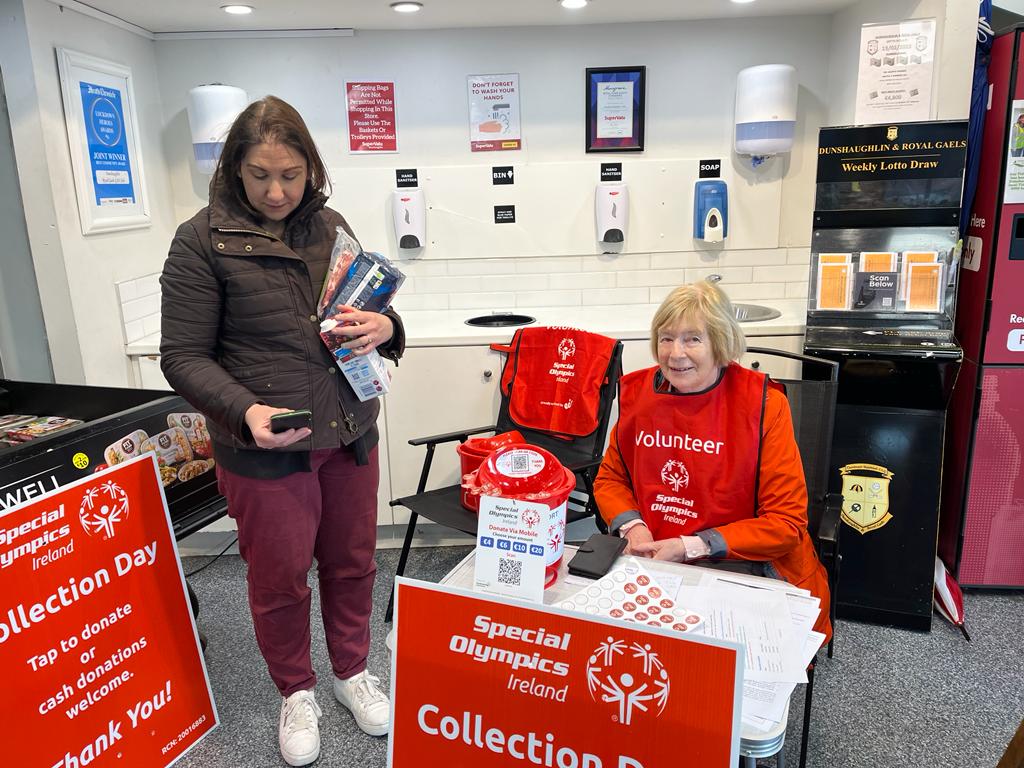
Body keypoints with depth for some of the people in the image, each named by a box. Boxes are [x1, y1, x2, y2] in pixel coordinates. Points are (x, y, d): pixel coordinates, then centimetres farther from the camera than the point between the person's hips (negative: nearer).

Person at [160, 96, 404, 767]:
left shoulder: (331, 226, 4)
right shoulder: (203, 241, -8)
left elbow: (370, 312, 14)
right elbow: (184, 355, -8)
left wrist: (384, 328, -10)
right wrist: (245, 411, -25)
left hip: (350, 435, 4)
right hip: (263, 450, -3)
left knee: (352, 562, 18)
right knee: (280, 578, 14)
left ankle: (353, 670, 44)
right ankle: (296, 692, 41)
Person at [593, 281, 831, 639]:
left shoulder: (762, 403, -11)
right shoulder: (638, 392, 0)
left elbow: (785, 522, -9)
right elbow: (609, 478, 13)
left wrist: (690, 548, -17)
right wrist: (633, 527, -8)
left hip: (745, 566, -3)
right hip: (651, 560, 4)